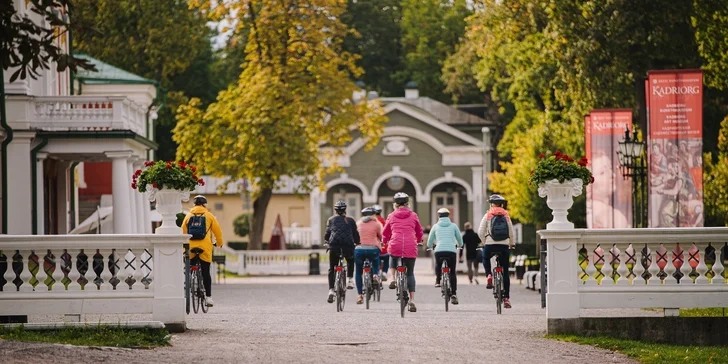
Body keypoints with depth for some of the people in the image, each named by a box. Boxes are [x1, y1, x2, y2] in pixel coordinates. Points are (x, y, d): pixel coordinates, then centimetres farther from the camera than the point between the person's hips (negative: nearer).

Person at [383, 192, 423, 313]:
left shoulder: (391, 216, 10)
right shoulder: (413, 216, 10)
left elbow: (385, 233, 20)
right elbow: (419, 232, 22)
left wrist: (384, 242, 42)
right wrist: (418, 241, 43)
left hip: (395, 245, 0)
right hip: (410, 247, 0)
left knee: (393, 258, 35)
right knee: (410, 273, 10)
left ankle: (394, 279, 12)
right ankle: (412, 300, 3)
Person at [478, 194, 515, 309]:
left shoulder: (487, 216, 2)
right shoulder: (506, 215, 7)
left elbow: (480, 232, -2)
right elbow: (511, 232, 8)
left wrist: (485, 242, 14)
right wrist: (511, 244, 25)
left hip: (490, 245, -1)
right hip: (504, 245, 1)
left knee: (485, 258, 34)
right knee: (505, 272, 8)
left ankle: (489, 275, 7)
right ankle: (507, 298, 4)